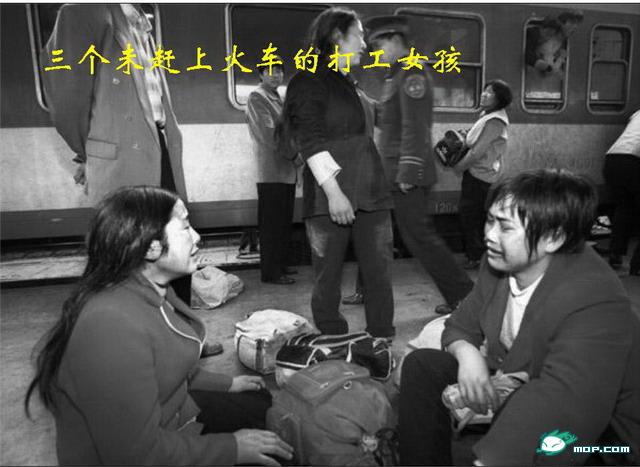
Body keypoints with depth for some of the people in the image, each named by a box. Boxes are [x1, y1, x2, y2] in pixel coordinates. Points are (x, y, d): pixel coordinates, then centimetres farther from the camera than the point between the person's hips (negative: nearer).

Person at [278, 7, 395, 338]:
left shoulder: (347, 83, 21)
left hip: (369, 193, 7)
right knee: (328, 276, 2)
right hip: (330, 197, -7)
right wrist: (334, 192, -20)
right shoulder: (310, 80, -1)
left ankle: (383, 341, 14)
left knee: (380, 271, 4)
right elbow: (311, 142, -12)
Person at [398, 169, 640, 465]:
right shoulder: (500, 263, -8)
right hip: (516, 385, 7)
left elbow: (558, 406, -44)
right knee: (422, 365, -6)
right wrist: (466, 352, -21)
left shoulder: (593, 305, -32)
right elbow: (461, 326, 3)